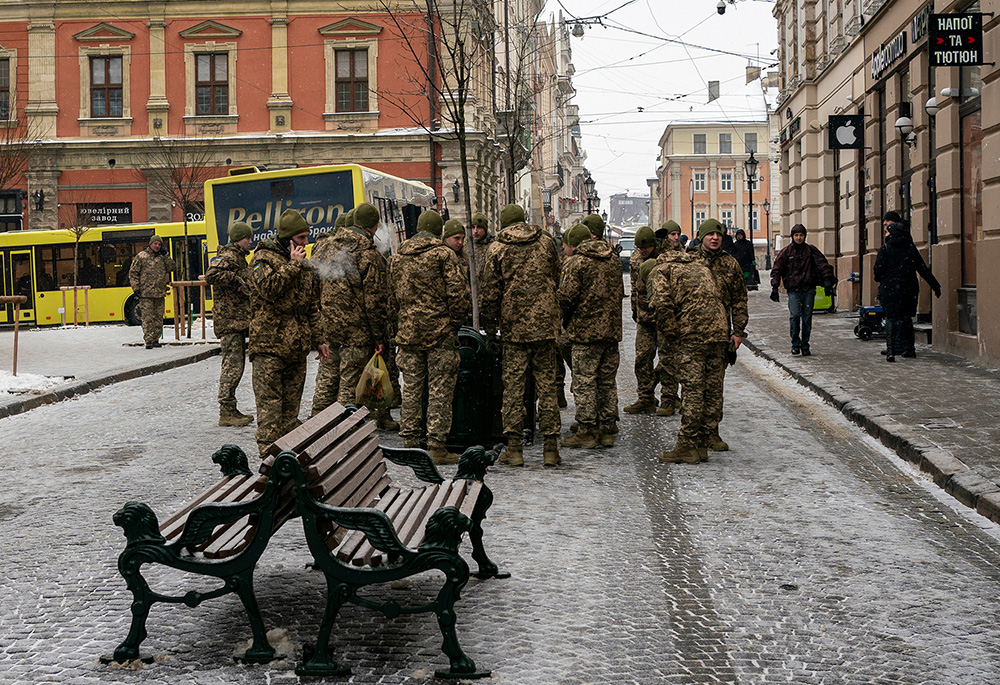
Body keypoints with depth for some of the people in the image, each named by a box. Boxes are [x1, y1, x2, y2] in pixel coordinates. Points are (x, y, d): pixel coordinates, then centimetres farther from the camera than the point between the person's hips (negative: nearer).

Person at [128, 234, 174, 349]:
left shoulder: (162, 257, 14)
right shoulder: (141, 256, 1)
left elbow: (171, 268, 5)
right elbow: (133, 273, 2)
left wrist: (165, 254, 1)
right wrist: (136, 288, -6)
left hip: (160, 293, 5)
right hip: (146, 293, -5)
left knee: (158, 318, 8)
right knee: (147, 318, -9)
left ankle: (155, 339, 15)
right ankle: (149, 341, -11)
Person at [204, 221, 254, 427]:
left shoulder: (239, 258, 20)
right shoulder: (228, 257, -12)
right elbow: (211, 275, -29)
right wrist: (237, 281, -23)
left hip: (238, 319, 10)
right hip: (230, 319, -10)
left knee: (236, 364, 13)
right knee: (232, 365, -9)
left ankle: (231, 410, 19)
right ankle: (226, 412, -7)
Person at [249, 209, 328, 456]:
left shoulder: (305, 266, 18)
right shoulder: (264, 258, -3)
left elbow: (312, 308, 23)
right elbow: (268, 288, -22)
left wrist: (318, 339, 19)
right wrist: (292, 266, -16)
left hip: (297, 347, 7)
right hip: (269, 343, -7)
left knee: (292, 402, 10)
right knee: (269, 402, -8)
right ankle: (269, 453, -7)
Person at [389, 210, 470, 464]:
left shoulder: (398, 257, 11)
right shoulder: (445, 254, -6)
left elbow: (392, 297, 16)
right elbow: (458, 293, -11)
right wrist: (455, 324, 1)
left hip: (408, 332, 5)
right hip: (440, 332, -5)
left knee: (411, 389, 10)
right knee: (440, 390, -1)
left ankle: (409, 443, 13)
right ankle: (436, 445, -3)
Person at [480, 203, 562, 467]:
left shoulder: (497, 249, -1)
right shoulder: (546, 242, 6)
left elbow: (490, 291, 0)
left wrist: (488, 324, 11)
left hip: (513, 326, -2)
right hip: (545, 324, 2)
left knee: (513, 386, 4)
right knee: (546, 384, 6)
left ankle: (514, 447, 4)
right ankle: (551, 447, 5)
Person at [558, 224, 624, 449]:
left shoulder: (575, 263, -10)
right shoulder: (613, 259, 12)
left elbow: (565, 297, -14)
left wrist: (564, 319, 4)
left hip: (586, 331, -7)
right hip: (612, 329, 7)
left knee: (584, 382, -1)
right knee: (607, 381, 12)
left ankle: (586, 432, 0)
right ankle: (606, 430, 16)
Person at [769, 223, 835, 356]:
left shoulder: (811, 250, 8)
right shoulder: (786, 252, 6)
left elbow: (823, 265, 4)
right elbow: (777, 270, 6)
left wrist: (827, 281, -9)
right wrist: (774, 287, -3)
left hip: (809, 290, 1)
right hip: (793, 290, -1)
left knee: (807, 318, 3)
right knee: (794, 315, -16)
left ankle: (805, 345, 15)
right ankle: (795, 343, -2)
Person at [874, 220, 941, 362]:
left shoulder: (885, 248, -4)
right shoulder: (911, 249, 6)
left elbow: (878, 268, -11)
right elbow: (924, 270, 6)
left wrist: (879, 279, 11)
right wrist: (935, 286, 10)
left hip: (890, 290, -3)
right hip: (909, 290, 3)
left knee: (891, 319, -4)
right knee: (906, 318, 16)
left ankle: (890, 350, -17)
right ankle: (909, 349, 20)